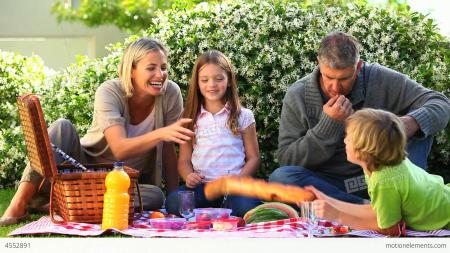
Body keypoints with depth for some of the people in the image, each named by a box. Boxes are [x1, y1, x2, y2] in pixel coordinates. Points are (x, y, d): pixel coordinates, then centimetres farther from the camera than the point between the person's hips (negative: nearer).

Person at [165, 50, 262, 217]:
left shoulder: (243, 116, 11)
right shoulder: (192, 119, 15)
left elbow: (253, 158, 9)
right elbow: (184, 159, 14)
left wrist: (238, 179, -11)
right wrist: (189, 176, -9)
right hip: (202, 185, 1)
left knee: (246, 206, -36)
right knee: (173, 202, -33)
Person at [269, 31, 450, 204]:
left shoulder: (381, 80, -6)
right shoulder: (297, 96, -6)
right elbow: (287, 160, -10)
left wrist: (413, 122, -31)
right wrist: (328, 124, -22)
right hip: (328, 184, 0)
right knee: (279, 176, -30)